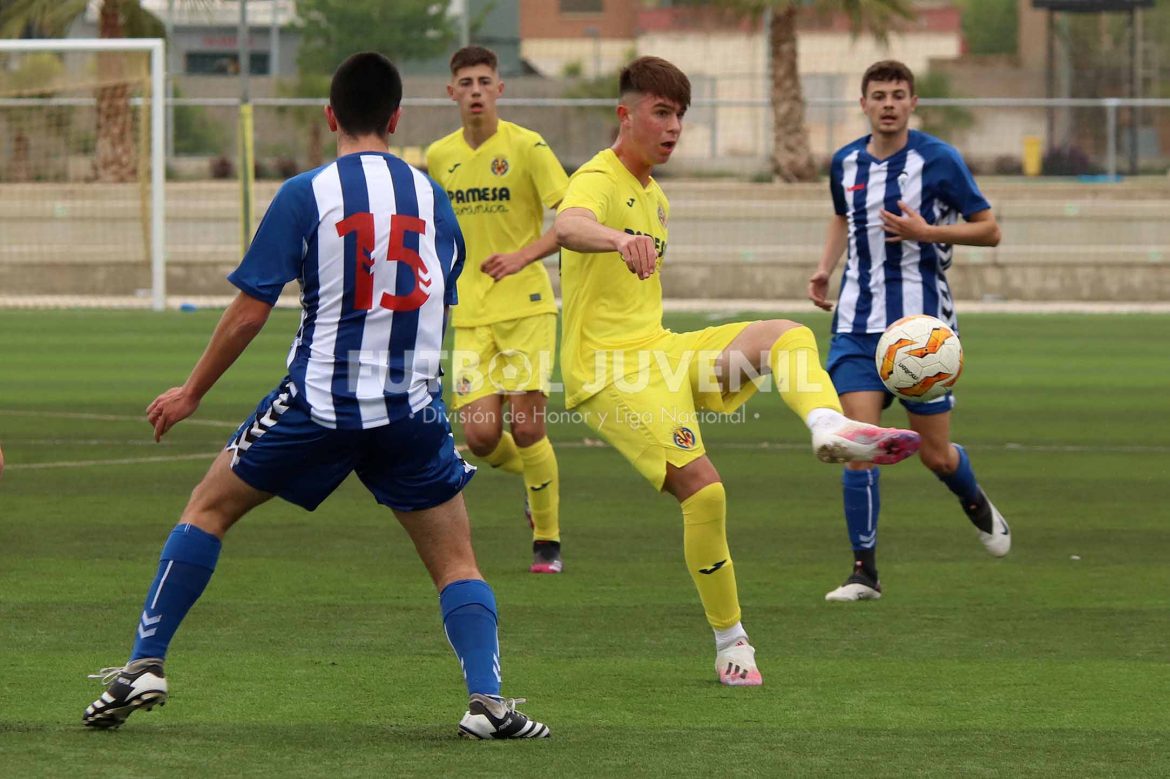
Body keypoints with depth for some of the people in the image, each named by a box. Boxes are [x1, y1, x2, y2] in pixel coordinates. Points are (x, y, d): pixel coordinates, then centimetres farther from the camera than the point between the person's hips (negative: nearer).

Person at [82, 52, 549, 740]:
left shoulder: (306, 195, -6)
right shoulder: (434, 198, 6)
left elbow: (249, 311, -6)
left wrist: (192, 393, 6)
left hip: (319, 400, -2)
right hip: (413, 409, 2)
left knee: (209, 508, 16)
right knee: (457, 565, 9)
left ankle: (146, 665, 13)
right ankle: (487, 701, -10)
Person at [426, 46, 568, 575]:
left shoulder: (526, 148, -8)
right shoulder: (439, 157, 8)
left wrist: (523, 256, -26)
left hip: (526, 305, -4)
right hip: (471, 314, 4)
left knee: (527, 429, -10)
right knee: (481, 437, -6)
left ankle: (548, 542, 7)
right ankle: (536, 480, 28)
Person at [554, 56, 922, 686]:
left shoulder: (655, 196, 18)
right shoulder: (598, 181, -12)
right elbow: (568, 226, -38)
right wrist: (620, 240, -59)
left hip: (659, 350, 9)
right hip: (610, 369, -9)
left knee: (786, 335, -9)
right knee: (702, 486, -21)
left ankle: (829, 425, -39)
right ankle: (730, 642, -7)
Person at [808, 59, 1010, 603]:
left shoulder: (938, 160, -7)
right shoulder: (846, 163, 6)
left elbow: (989, 231, -4)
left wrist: (929, 232, -19)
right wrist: (825, 269, 10)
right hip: (857, 326, 3)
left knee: (936, 456, 4)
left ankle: (975, 502, 39)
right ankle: (864, 572, -6)